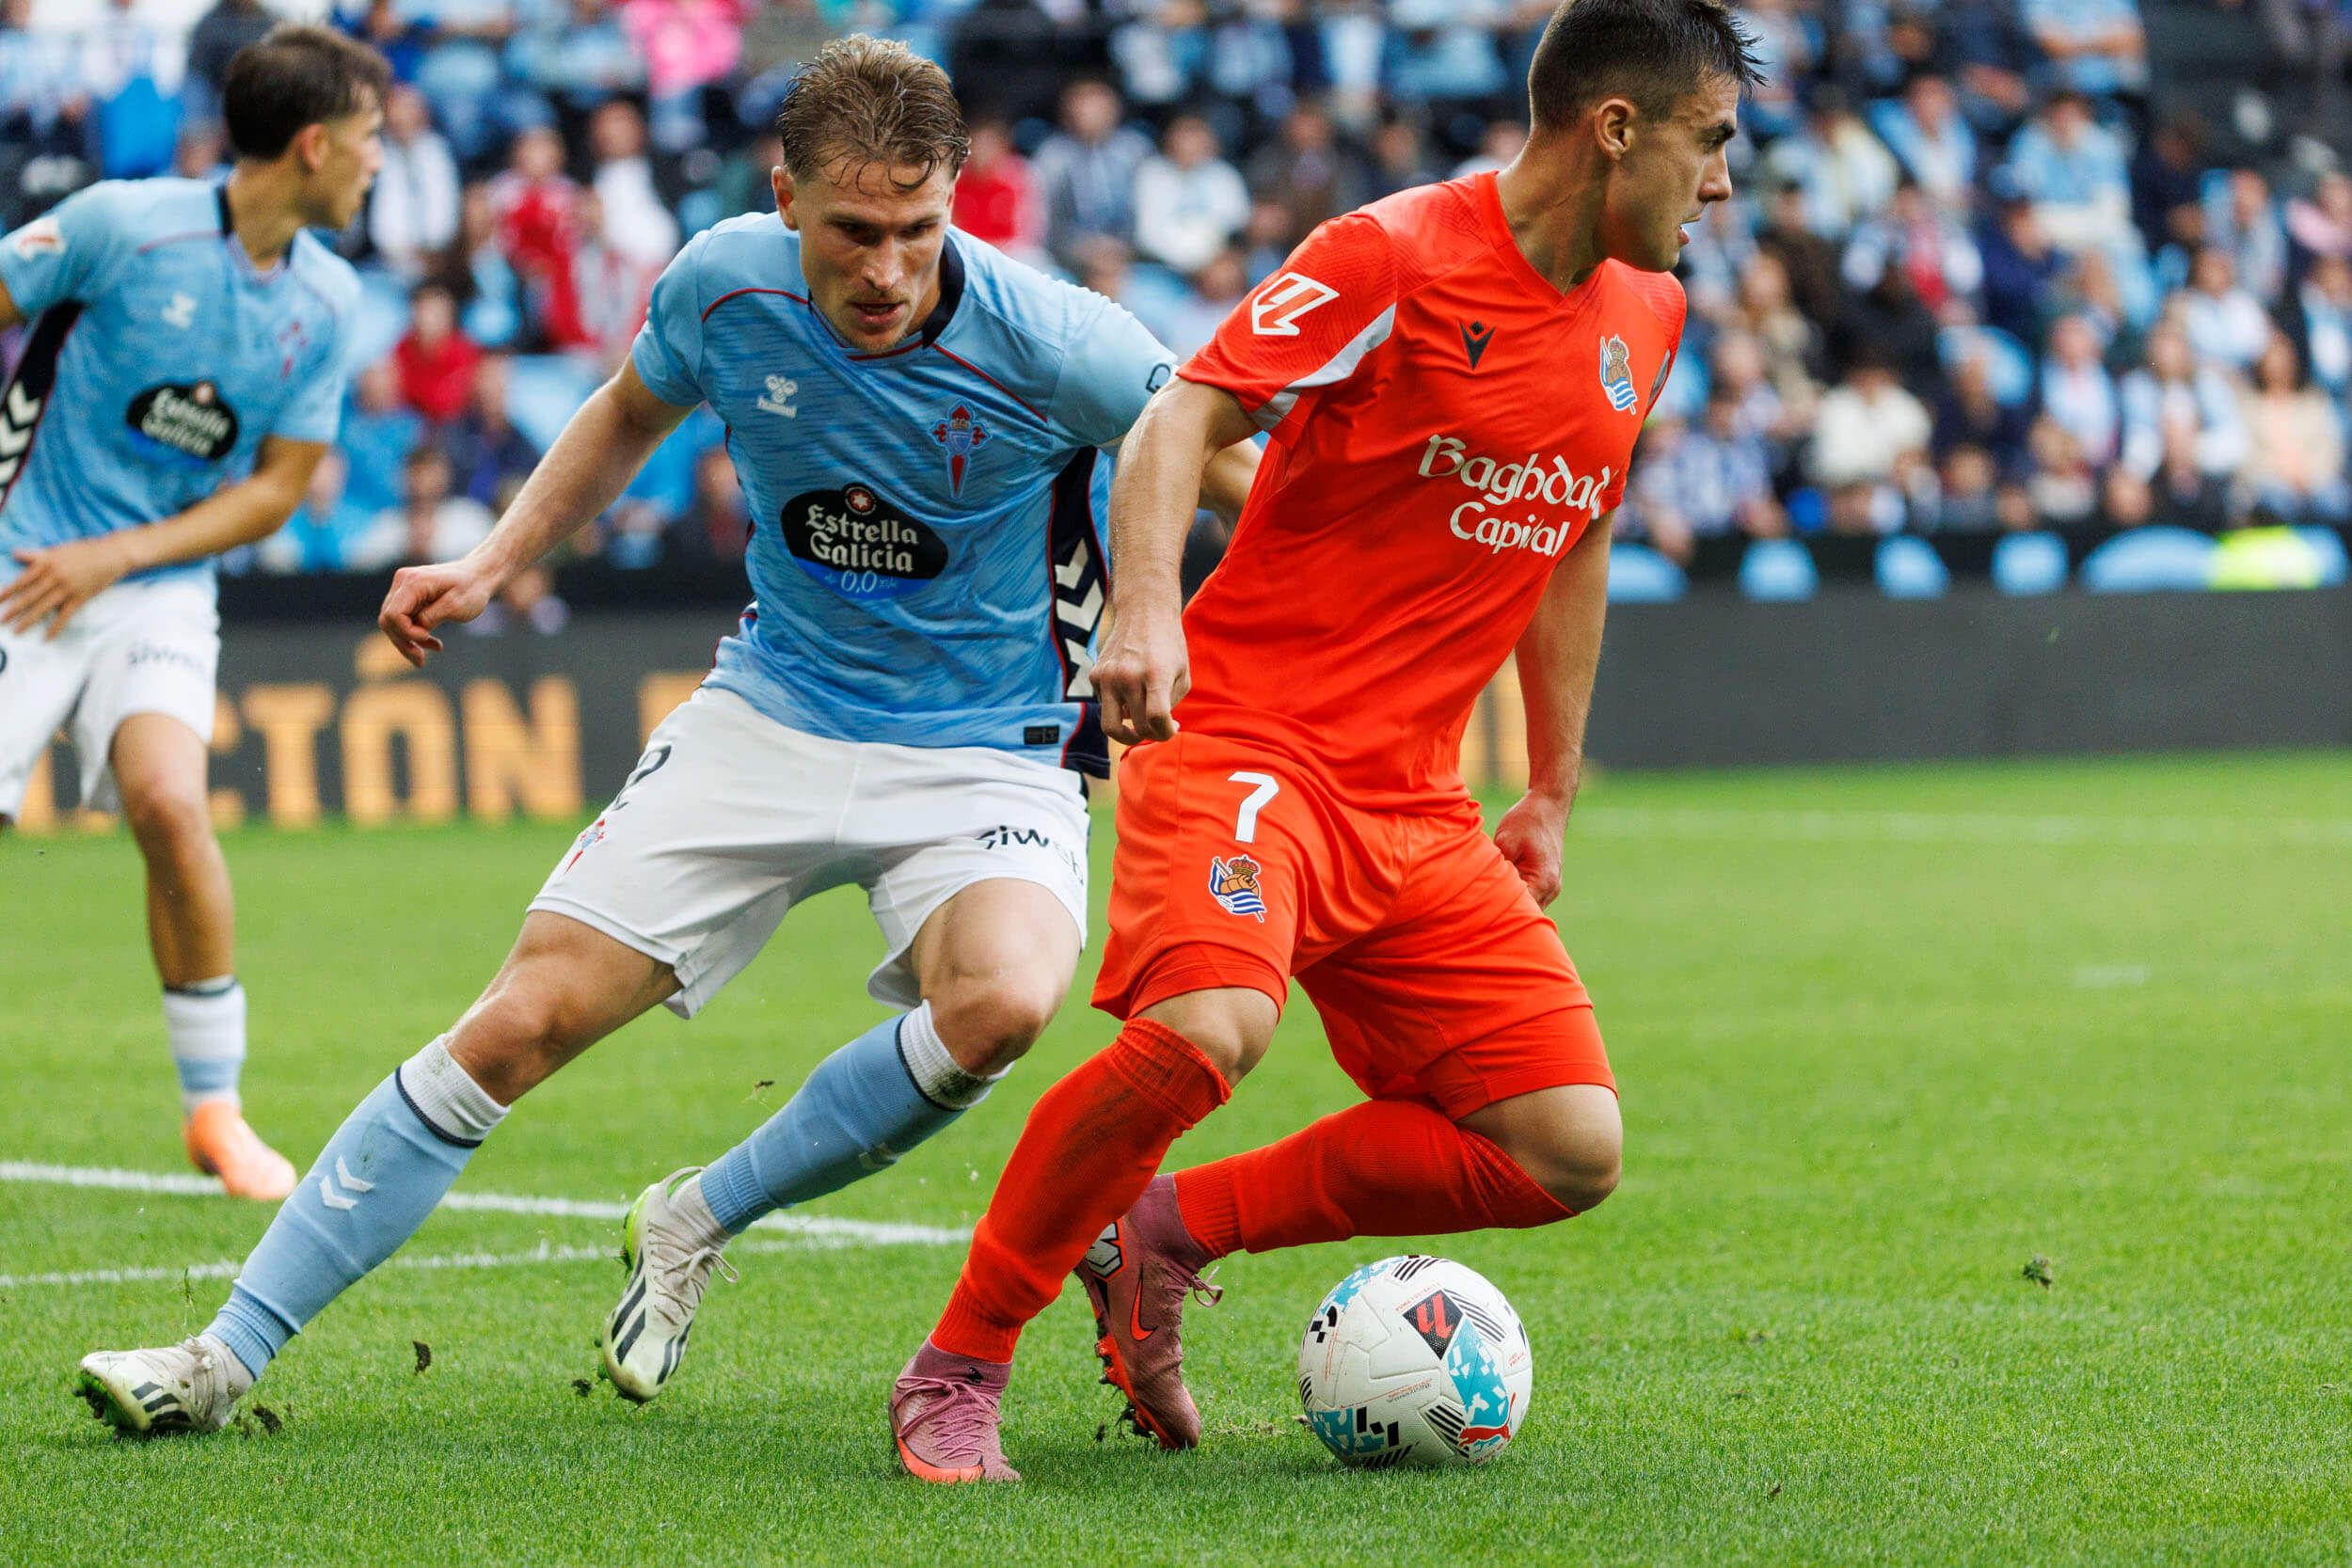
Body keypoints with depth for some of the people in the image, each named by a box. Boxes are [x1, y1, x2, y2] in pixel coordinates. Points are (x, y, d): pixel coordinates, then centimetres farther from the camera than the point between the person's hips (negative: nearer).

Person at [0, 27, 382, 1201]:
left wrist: (115, 557, -6)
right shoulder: (120, 224, -13)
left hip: (160, 587, 2)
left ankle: (214, 1109, -7)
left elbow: (278, 486, 5)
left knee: (171, 804, -20)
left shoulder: (325, 300, 1)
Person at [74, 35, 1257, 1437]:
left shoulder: (1051, 344, -22)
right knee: (525, 1019, -6)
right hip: (772, 718, 3)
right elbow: (631, 414, 14)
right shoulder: (726, 283, -10)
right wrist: (495, 565, 7)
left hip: (987, 756, -3)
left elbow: (1240, 476, -9)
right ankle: (226, 1356, 1)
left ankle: (699, 1221, -9)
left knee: (1001, 1004, -34)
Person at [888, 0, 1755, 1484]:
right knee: (1205, 1029, -34)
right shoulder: (1396, 258, -11)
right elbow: (1186, 414, -15)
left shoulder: (1647, 315, 12)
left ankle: (1170, 1232, 10)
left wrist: (1551, 795, 24)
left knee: (1571, 1153, -4)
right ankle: (960, 1365, -14)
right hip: (1245, 738, -7)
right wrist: (1146, 612, -32)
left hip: (1420, 808, 7)